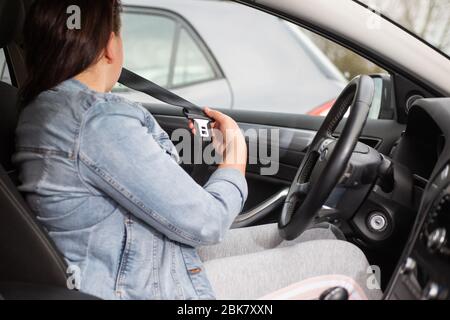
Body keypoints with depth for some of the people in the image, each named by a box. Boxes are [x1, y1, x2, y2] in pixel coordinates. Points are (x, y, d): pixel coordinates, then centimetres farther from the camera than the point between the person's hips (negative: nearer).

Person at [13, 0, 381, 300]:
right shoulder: (101, 121, -26)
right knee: (347, 260, -3)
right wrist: (236, 159, -4)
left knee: (323, 237, 12)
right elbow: (204, 222, -21)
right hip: (149, 287, -9)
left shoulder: (44, 108, 6)